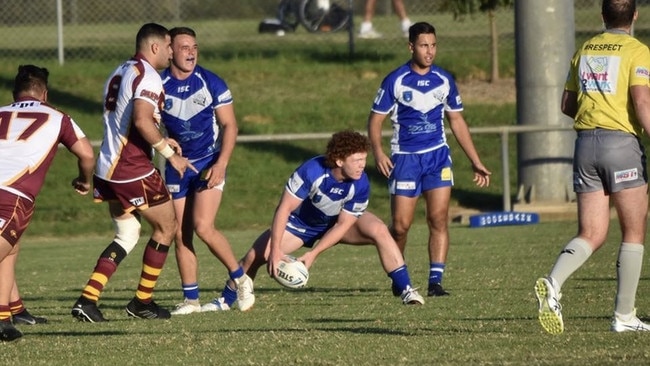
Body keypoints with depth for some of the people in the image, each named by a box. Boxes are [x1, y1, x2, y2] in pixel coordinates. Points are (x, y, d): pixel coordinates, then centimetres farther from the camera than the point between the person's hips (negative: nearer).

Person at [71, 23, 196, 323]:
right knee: (166, 227, 8)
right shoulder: (148, 77, -13)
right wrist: (169, 154, -18)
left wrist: (159, 141, 21)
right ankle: (142, 302, 13)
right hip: (133, 171, -9)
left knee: (126, 236, 15)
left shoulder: (119, 73, 16)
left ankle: (87, 300, 2)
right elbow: (142, 121, -27)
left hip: (107, 170, 9)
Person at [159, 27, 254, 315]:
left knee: (203, 228, -17)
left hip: (209, 165, -3)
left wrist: (221, 164, -13)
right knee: (181, 235, 1)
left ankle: (240, 278, 1)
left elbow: (229, 125, -2)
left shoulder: (211, 83, -5)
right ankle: (191, 299, 8)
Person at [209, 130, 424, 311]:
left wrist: (313, 254, -25)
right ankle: (227, 300, 15)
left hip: (338, 223, 1)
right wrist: (275, 250, -32)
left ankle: (405, 289, -17)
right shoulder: (311, 171, -35)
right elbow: (284, 208, -28)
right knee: (255, 255, -12)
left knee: (379, 231, -26)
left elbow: (343, 225, -20)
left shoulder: (360, 185, -29)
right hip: (302, 221, -1)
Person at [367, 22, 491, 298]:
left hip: (437, 155, 2)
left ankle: (435, 281, -10)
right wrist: (378, 152, -19)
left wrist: (476, 162, 11)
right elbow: (375, 119, -2)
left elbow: (457, 121, 13)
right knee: (400, 225, -1)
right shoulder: (395, 81, -5)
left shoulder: (444, 80, 4)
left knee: (439, 218, -11)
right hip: (404, 158, -2)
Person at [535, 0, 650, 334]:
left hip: (585, 141, 5)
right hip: (622, 141, -5)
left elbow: (567, 104, 18)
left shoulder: (585, 50, 14)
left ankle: (552, 284, -22)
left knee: (591, 235, 4)